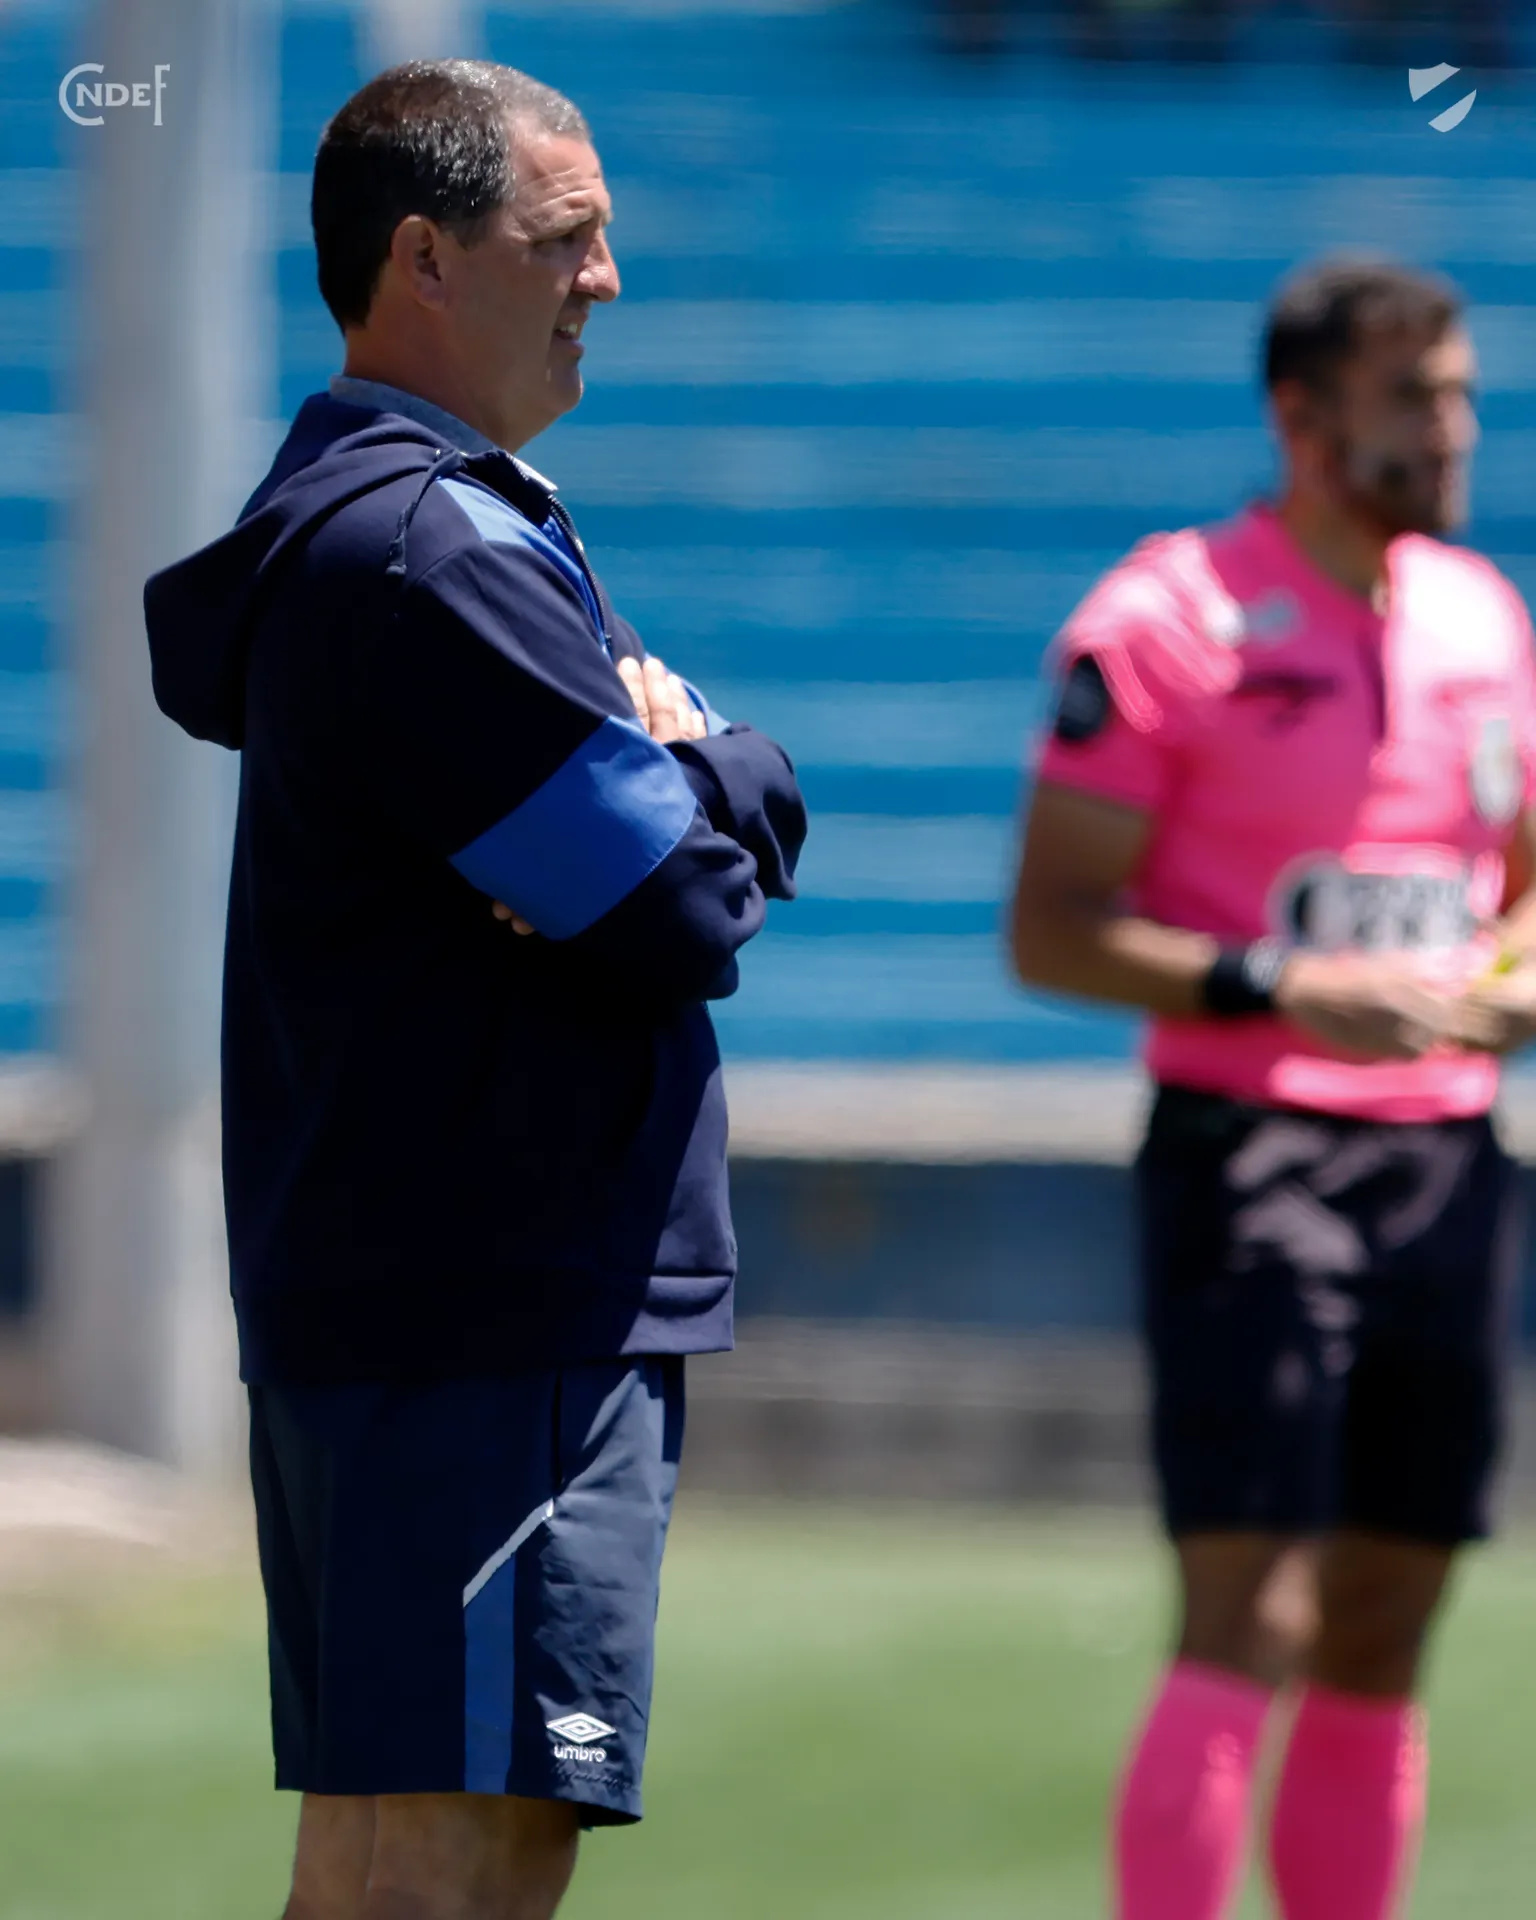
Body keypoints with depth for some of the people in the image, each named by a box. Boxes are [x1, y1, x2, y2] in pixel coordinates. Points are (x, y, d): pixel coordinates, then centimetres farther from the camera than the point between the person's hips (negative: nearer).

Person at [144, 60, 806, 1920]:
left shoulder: (434, 524, 20)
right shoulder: (431, 558, -15)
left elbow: (767, 803, 16)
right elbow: (678, 921, -19)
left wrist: (691, 777, -7)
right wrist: (696, 807, 3)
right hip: (487, 1326, -11)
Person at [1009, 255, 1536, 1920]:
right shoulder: (1168, 619, -7)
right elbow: (1049, 931, -9)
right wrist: (1283, 992, -21)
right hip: (1249, 1159, -6)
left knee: (1378, 1654, 8)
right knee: (1246, 1635, -13)